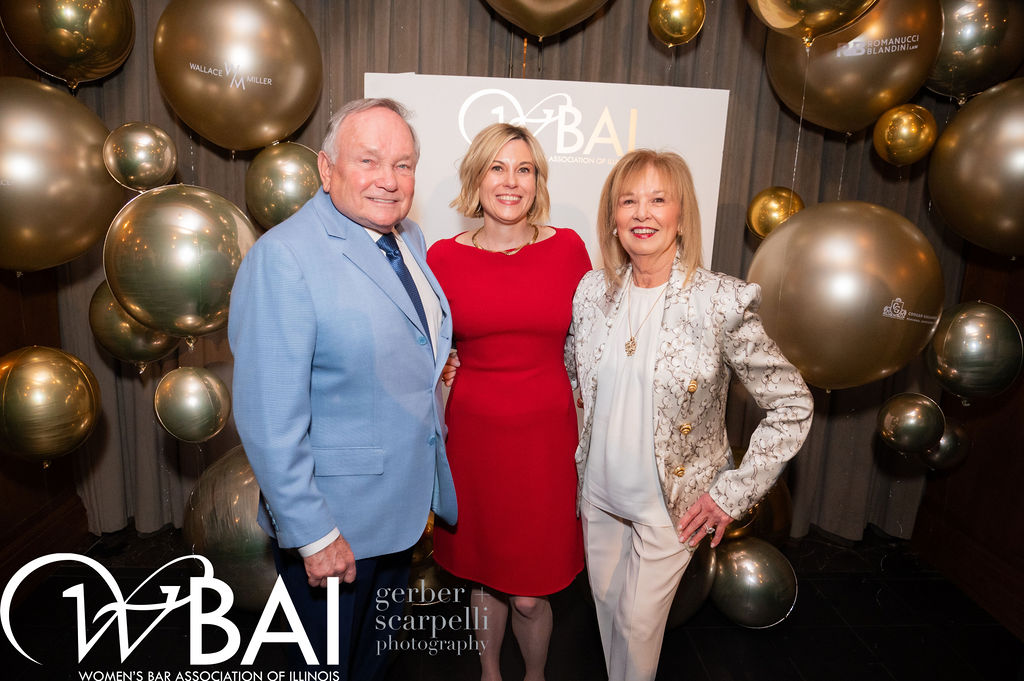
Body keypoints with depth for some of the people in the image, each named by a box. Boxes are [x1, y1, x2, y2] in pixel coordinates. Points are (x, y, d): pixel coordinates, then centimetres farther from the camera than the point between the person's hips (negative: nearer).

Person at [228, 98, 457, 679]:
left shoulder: (409, 239, 4)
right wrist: (312, 533, -21)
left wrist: (440, 365, 4)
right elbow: (271, 417, -24)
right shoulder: (283, 257, -22)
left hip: (405, 507, 7)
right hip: (336, 522, -7)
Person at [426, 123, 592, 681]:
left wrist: (589, 434, 3)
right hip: (474, 432, 1)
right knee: (485, 572, 18)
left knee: (529, 591, 8)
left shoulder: (567, 248, -2)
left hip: (546, 433, 0)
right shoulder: (443, 256, -2)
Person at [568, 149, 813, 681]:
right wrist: (580, 463, 9)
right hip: (598, 492, 4)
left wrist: (732, 493, -11)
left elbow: (793, 407, -12)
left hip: (672, 502, -4)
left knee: (638, 622, 11)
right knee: (607, 605, 21)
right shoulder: (592, 291, -5)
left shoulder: (724, 303, -19)